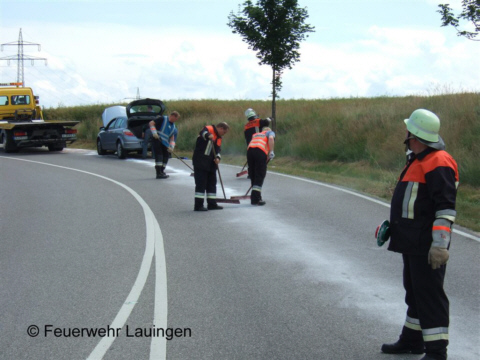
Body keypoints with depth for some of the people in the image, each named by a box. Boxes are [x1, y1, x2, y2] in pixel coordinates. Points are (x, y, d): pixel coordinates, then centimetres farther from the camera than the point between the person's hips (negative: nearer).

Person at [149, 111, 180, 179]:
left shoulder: (174, 127, 12)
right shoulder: (162, 119, -8)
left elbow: (172, 137, 10)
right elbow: (151, 123, -11)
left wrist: (171, 147, -5)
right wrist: (154, 133, -22)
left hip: (165, 143, 8)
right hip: (157, 140, -8)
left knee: (166, 155, 9)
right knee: (159, 155, -15)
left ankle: (161, 172, 24)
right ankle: (159, 173, -18)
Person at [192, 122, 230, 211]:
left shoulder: (219, 138, 18)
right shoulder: (209, 129, -9)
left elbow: (218, 150, 13)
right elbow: (204, 132, -32)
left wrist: (217, 158, -9)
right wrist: (208, 135, -54)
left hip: (211, 164, 9)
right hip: (200, 162, -9)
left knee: (212, 183, 13)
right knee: (201, 183, -10)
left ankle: (212, 204, 22)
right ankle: (198, 205, -8)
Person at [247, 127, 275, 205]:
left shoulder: (255, 135, 39)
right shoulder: (270, 132, 25)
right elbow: (271, 138, 2)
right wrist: (271, 152, -2)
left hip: (249, 150, 5)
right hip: (260, 151, -5)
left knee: (253, 175, 13)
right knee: (260, 175, -3)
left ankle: (256, 197, 19)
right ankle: (255, 199, -11)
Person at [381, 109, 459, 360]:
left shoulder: (438, 163, -18)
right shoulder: (418, 160, 16)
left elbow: (446, 207, -23)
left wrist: (440, 243, -27)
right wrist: (394, 225, 27)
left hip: (426, 244, -11)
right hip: (412, 243, 11)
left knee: (429, 294, -8)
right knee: (414, 290, 19)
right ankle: (412, 340, 31)